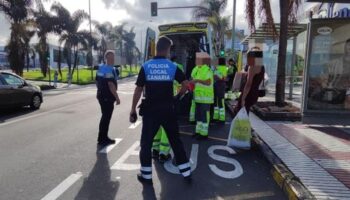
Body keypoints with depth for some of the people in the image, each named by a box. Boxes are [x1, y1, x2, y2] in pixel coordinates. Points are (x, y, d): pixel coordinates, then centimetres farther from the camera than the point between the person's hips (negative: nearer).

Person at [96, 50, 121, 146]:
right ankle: (102, 139, 8)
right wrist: (117, 97, -19)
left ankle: (103, 137, 27)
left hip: (101, 96, 10)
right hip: (108, 97, -10)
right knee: (106, 118, -1)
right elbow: (111, 85, -23)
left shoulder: (100, 68, 13)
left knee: (105, 116, 18)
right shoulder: (110, 69, -17)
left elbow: (97, 82, 18)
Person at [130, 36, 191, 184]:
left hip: (150, 111, -1)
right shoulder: (172, 67, -1)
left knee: (146, 142, 12)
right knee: (176, 141, 13)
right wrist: (178, 96, 11)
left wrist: (133, 110, 2)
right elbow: (185, 85, -7)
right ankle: (186, 173, 21)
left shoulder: (146, 66, -2)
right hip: (167, 110, 1)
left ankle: (146, 176, 20)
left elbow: (138, 90, -4)